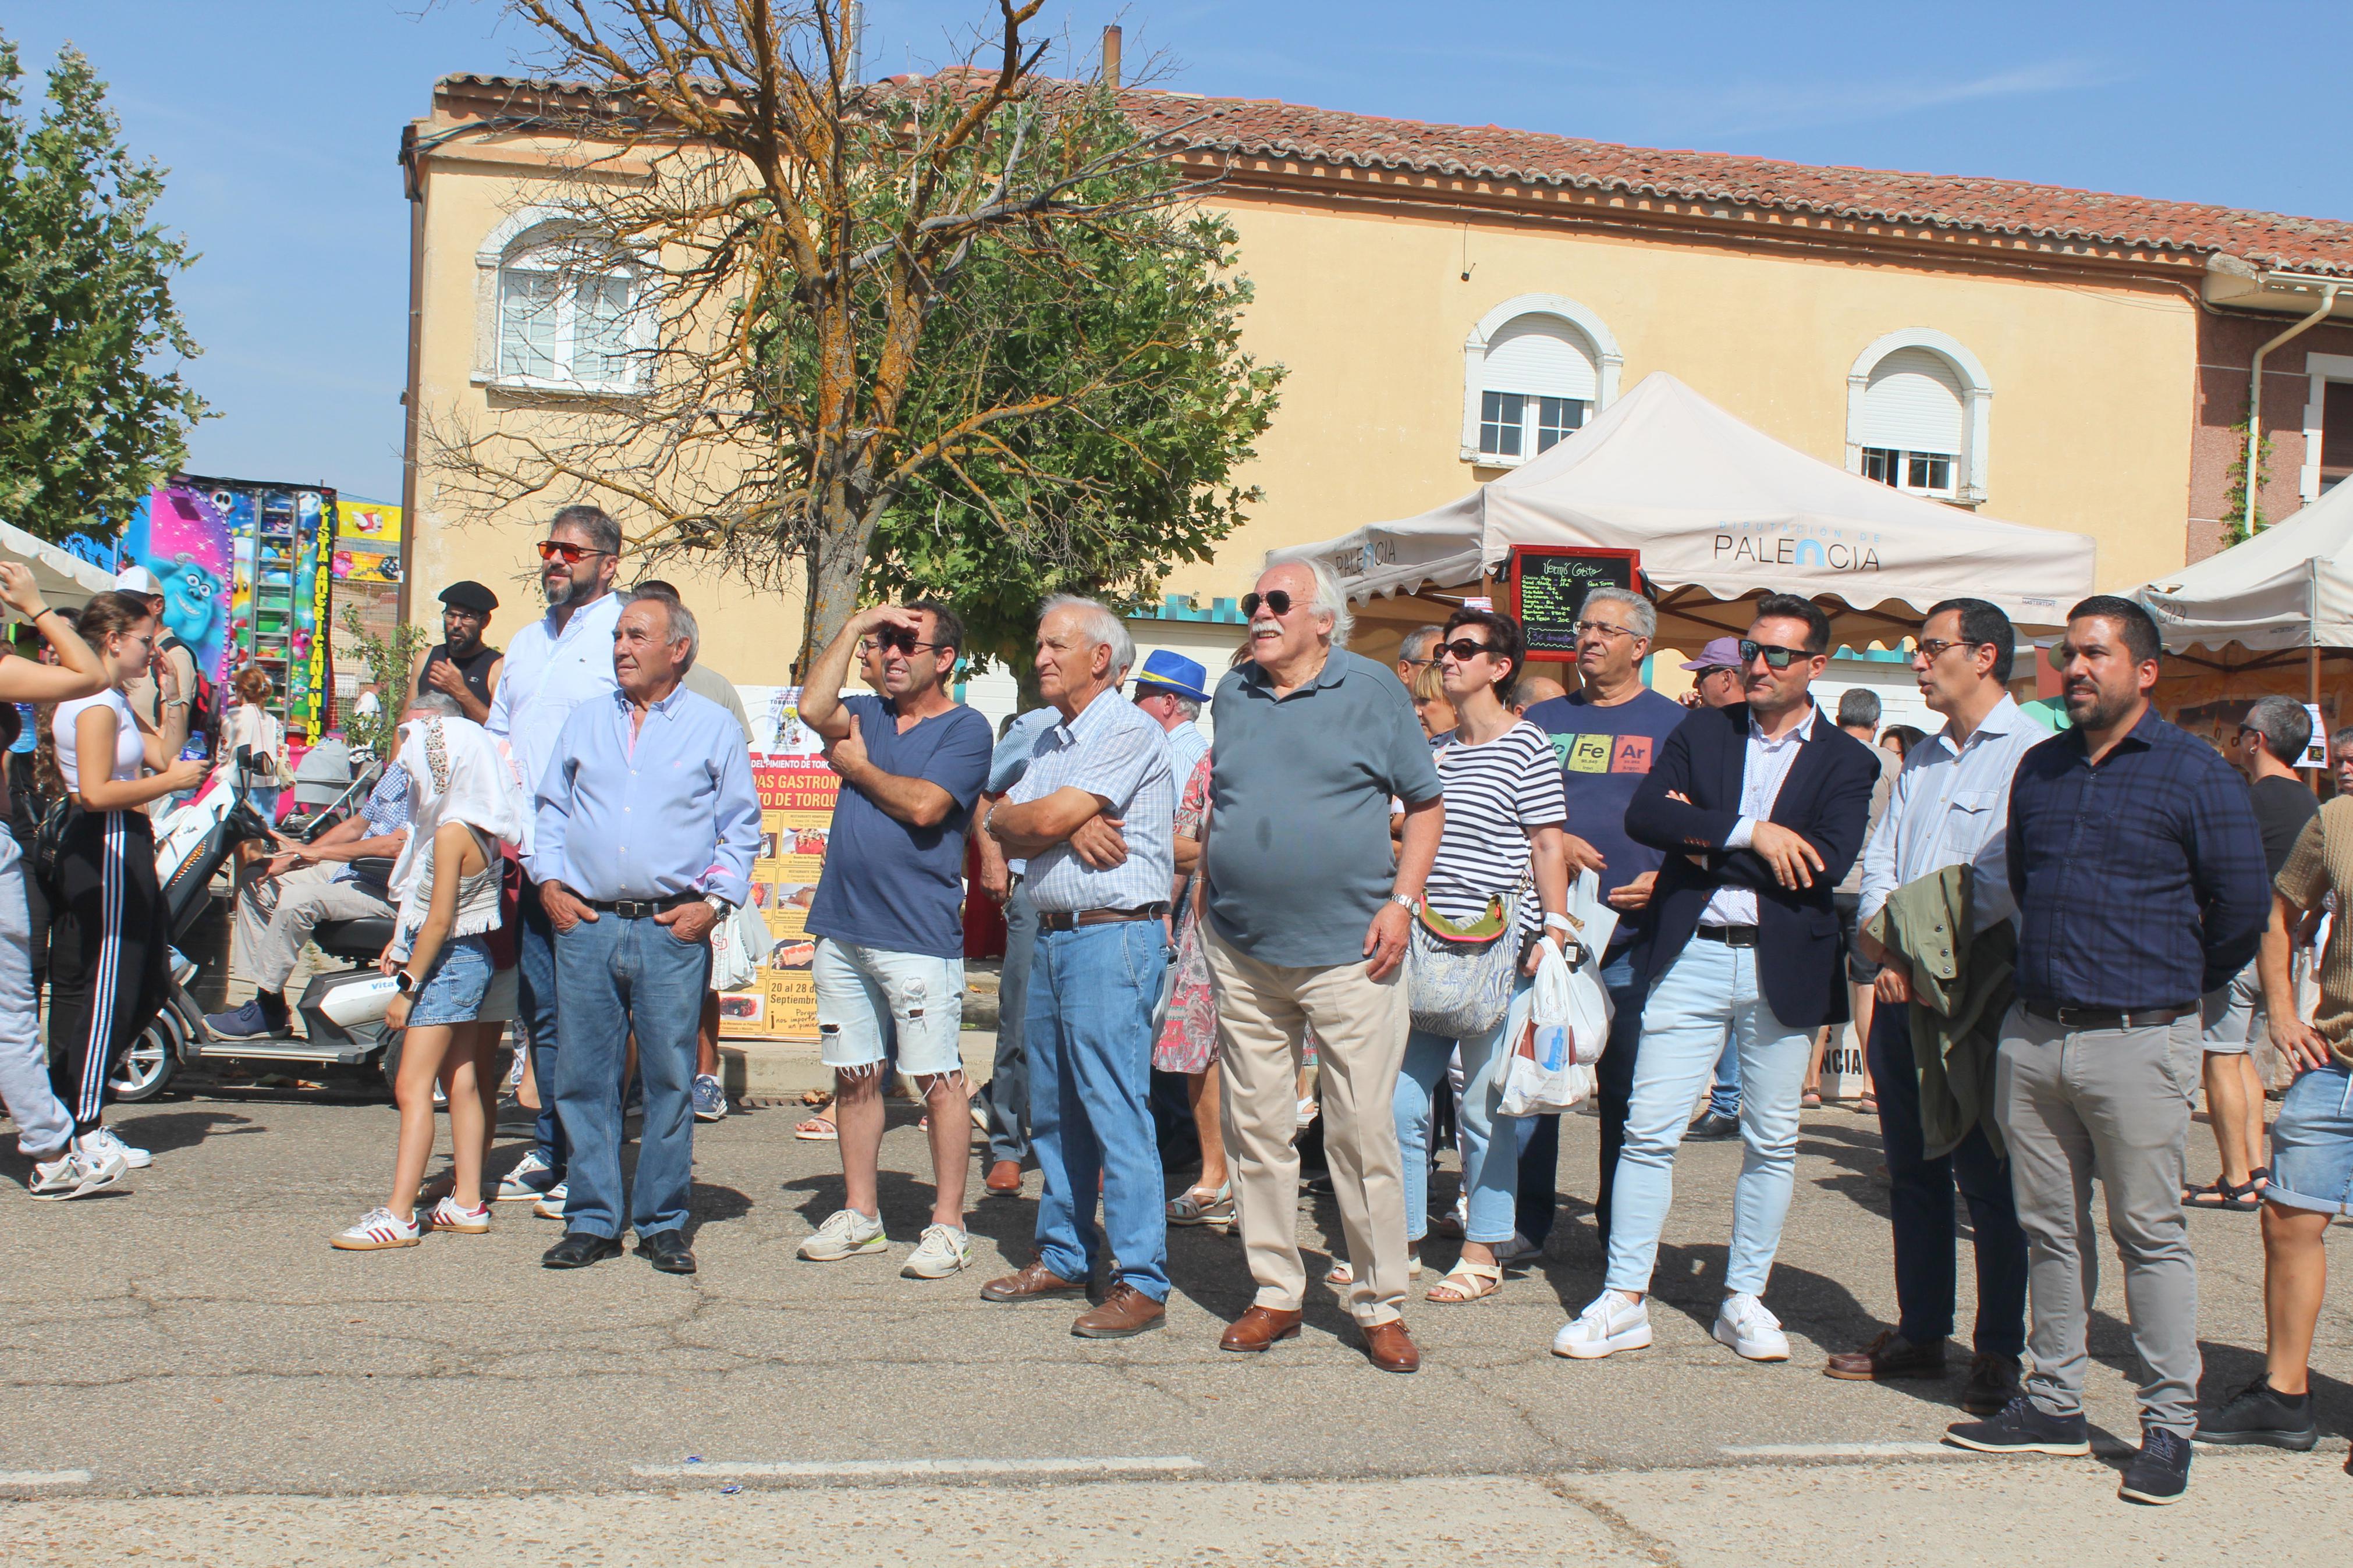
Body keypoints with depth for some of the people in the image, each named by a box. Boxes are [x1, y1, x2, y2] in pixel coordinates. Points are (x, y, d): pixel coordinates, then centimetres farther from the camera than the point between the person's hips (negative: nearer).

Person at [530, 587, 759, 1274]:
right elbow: (552, 809, 19)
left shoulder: (714, 727, 6)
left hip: (674, 930, -3)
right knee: (583, 1076, 3)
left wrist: (714, 901, -4)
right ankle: (592, 1219, 12)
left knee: (671, 1079, 0)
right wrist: (549, 882, 5)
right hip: (587, 925, 3)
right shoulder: (585, 721, 15)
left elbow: (741, 827, 7)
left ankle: (663, 1222, 10)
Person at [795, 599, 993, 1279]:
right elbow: (814, 708, -5)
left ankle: (948, 1225, 3)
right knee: (854, 1075, 11)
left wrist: (860, 769, -1)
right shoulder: (869, 716, 16)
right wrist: (855, 626, -2)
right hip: (844, 928, 7)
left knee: (938, 1081, -3)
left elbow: (924, 805, -16)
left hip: (918, 935, -6)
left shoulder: (965, 729, -2)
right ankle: (860, 1213, 21)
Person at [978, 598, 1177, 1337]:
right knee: (1055, 1111, 14)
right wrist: (1070, 826, -10)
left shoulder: (1130, 731, -10)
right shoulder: (1052, 741, 19)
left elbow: (1043, 819, -18)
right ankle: (1064, 1257, 25)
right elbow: (1008, 835, 8)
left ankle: (1142, 1282, -6)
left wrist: (1009, 817, 4)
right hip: (1053, 936, 9)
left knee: (1115, 1112, -9)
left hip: (1114, 937, -9)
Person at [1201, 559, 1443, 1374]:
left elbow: (1426, 803, 2)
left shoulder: (1373, 690, -1)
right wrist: (1206, 894, 13)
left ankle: (1381, 1305, 9)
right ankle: (1275, 1293, 20)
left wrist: (1401, 901, -8)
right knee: (1256, 1129, 8)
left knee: (1364, 1133, -2)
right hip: (1242, 953, 4)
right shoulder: (1233, 694, 12)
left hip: (1347, 953, -4)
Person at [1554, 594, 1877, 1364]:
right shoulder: (1702, 733, 10)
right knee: (1649, 1128, -3)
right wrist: (1750, 833, -16)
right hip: (1690, 957, 0)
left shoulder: (1846, 760, 5)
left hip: (1783, 967, 0)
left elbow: (1829, 861, -12)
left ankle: (1744, 1300, 20)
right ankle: (1624, 1301, 3)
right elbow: (1643, 814, -6)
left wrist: (1708, 842, -10)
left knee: (1772, 1142, 8)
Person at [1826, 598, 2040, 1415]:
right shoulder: (1923, 758, 18)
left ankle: (1998, 1352, 7)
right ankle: (1919, 1332, 21)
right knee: (1912, 1170, 12)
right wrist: (1881, 941, -3)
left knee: (1987, 1179, -2)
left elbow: (2009, 876, -17)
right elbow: (1881, 859, 15)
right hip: (1904, 989, 8)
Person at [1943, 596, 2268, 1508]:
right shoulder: (2040, 771, 12)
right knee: (2050, 1228, 11)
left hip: (2137, 1044, -5)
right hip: (2033, 1037, 5)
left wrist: (2177, 983, 10)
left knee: (2150, 1233, -1)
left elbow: (2242, 908, 0)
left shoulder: (2194, 774, -4)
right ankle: (2054, 1404, 20)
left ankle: (2169, 1424, 7)